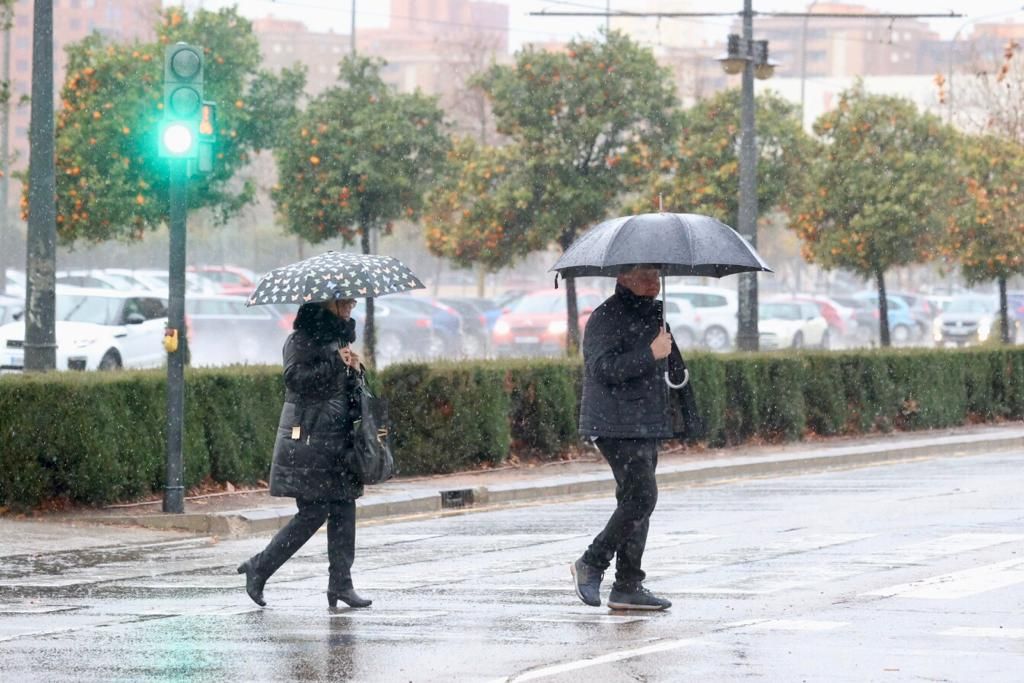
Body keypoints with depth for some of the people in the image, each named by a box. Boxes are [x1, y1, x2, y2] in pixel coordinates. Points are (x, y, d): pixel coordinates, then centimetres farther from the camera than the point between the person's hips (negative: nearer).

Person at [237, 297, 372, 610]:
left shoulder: (339, 339, 18)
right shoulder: (302, 340, -7)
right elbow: (297, 378, -23)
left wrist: (354, 370, 4)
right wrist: (336, 363, -20)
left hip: (338, 441, 8)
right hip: (308, 440, -8)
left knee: (344, 509, 2)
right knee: (314, 512, -8)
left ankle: (341, 584, 5)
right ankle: (258, 568, 4)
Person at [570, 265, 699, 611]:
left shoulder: (652, 313, 17)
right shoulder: (607, 317, -12)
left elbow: (670, 367, 31)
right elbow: (603, 367, -24)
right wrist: (651, 354, -26)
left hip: (646, 424, 9)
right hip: (617, 424, -9)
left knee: (638, 500, 8)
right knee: (641, 496, -16)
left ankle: (628, 586, 10)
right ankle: (591, 564, -4)